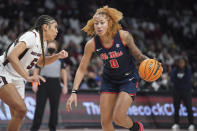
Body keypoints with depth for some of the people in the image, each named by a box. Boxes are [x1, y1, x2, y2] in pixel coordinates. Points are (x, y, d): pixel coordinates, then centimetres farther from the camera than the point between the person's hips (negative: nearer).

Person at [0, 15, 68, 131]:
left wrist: (58, 56, 9)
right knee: (21, 109, -24)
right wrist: (27, 77, -39)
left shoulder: (43, 42, 6)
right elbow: (12, 56, -33)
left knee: (17, 116, 6)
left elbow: (40, 62, 25)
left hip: (18, 79, 9)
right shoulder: (31, 36, -20)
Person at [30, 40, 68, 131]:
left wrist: (65, 85, 6)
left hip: (55, 85, 2)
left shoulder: (60, 59, 10)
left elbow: (63, 72, 12)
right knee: (39, 107, -6)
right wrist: (34, 83, -2)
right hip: (43, 84, -2)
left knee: (54, 108, 3)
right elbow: (36, 71, 8)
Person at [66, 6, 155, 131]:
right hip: (109, 80, 3)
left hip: (129, 79, -3)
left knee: (118, 117, -17)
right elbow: (82, 69, -8)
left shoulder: (124, 36, -23)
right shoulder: (92, 44, -17)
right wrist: (74, 92, -14)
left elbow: (137, 55, -8)